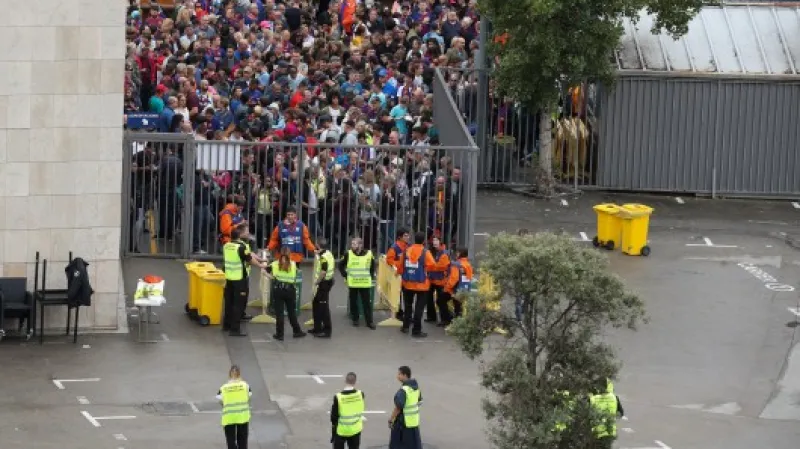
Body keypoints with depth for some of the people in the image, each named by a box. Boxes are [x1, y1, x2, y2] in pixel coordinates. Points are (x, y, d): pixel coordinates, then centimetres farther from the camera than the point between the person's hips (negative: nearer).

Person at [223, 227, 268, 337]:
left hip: (229, 278, 7)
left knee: (229, 302, 17)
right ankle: (235, 329, -4)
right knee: (239, 304, -3)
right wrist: (261, 265, 8)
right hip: (240, 279, -7)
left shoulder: (227, 245, 6)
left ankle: (227, 324, 26)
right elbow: (250, 260, -9)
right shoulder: (242, 247, -16)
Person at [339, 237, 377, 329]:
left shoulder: (369, 254, -2)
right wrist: (345, 275, 0)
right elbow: (341, 265, 8)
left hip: (365, 283, 0)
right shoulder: (348, 254, -3)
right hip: (352, 284, 0)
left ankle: (369, 321, 5)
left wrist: (372, 276, 8)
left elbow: (373, 266, 15)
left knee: (367, 303, 1)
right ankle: (355, 319, 21)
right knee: (353, 302, 7)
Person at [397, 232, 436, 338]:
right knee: (419, 307, 0)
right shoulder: (425, 252, -12)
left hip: (408, 283, 4)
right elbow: (432, 265, -18)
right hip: (421, 284, -4)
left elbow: (401, 265, 4)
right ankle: (416, 330, -2)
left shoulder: (406, 250, 1)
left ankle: (405, 326, 27)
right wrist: (425, 268, 2)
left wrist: (402, 275, 20)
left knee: (408, 305, 21)